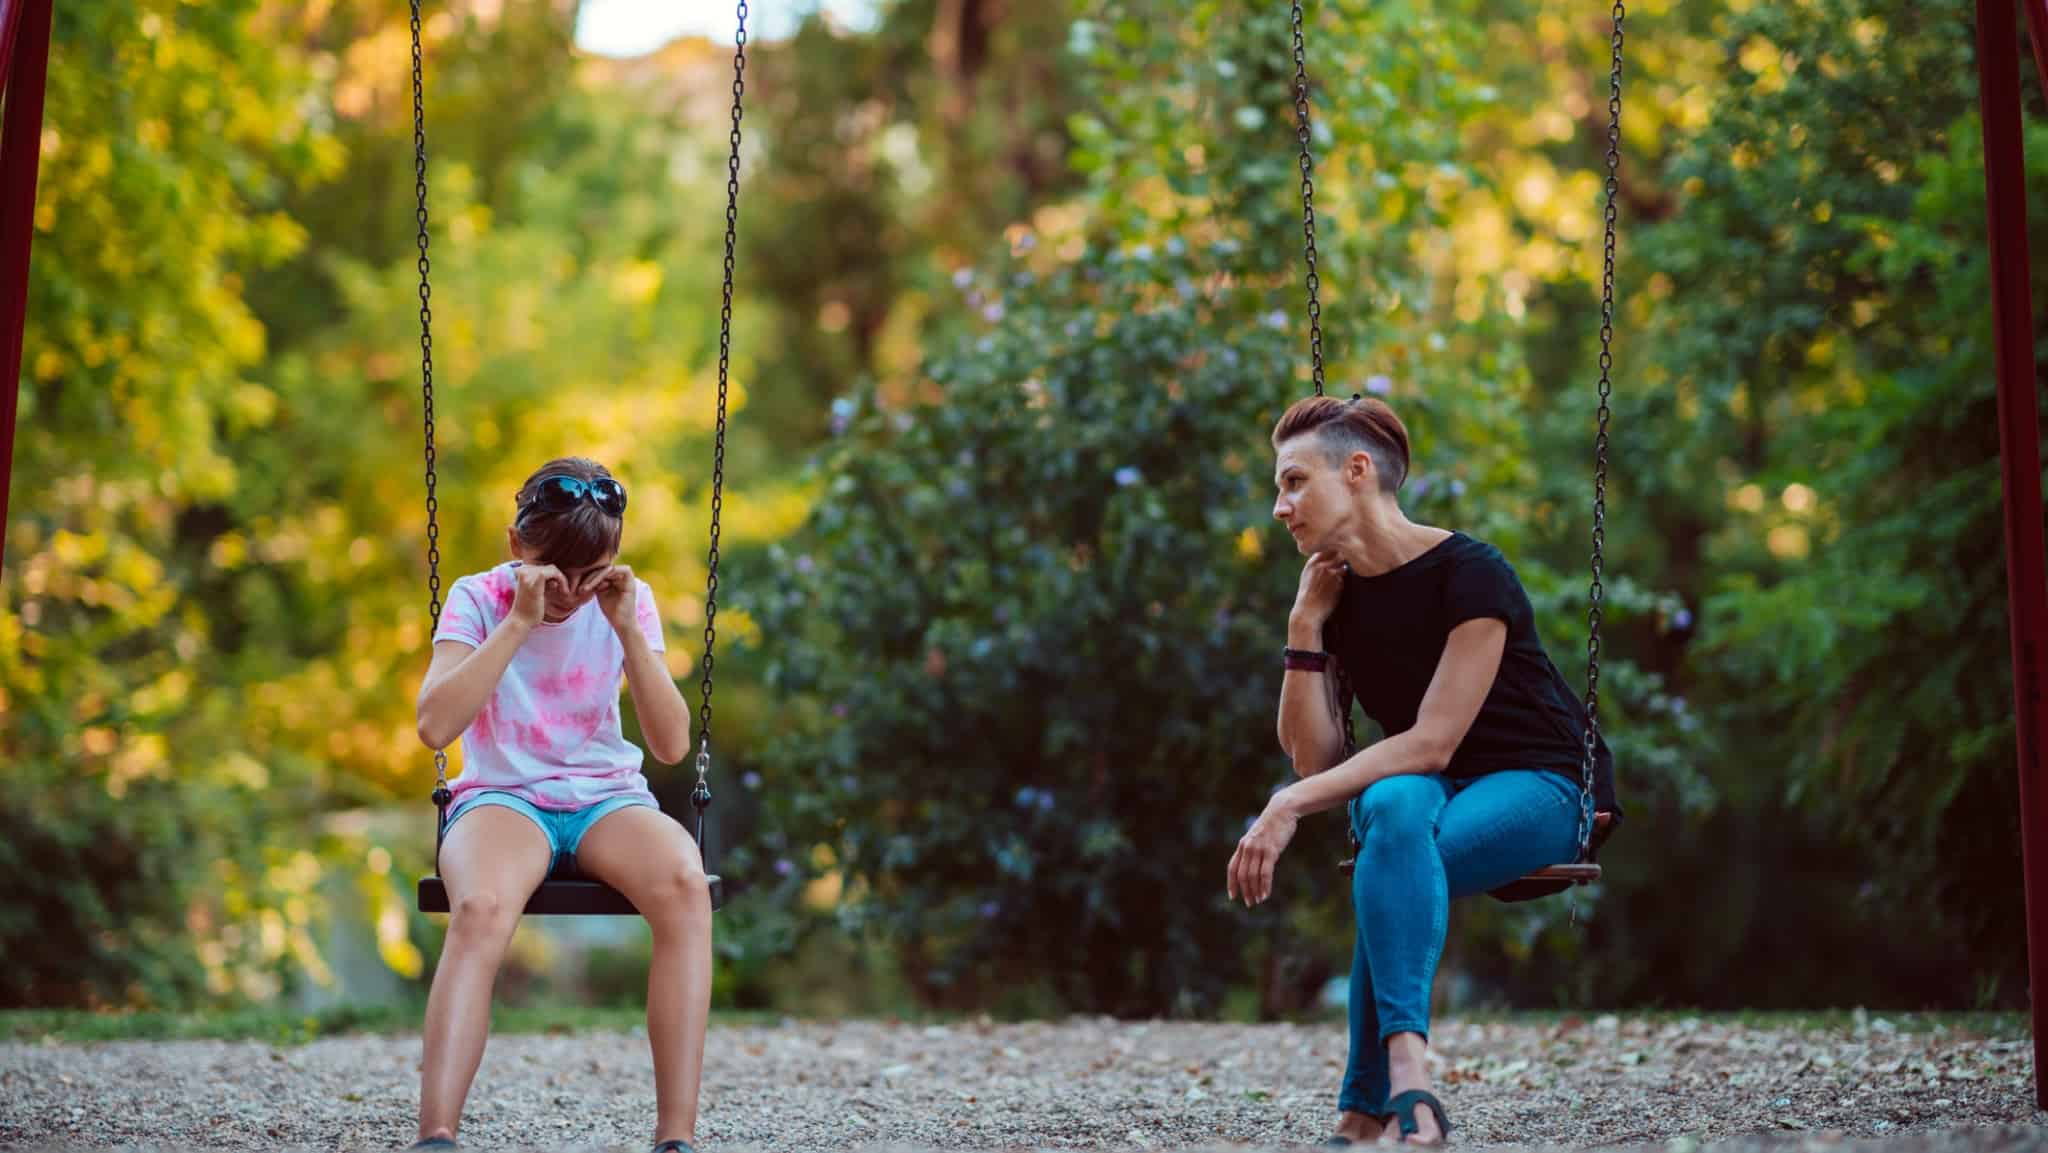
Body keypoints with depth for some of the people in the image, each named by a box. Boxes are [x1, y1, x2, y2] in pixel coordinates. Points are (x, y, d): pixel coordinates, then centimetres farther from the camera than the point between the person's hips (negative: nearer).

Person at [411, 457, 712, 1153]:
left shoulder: (629, 603, 3)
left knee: (686, 885, -34)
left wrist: (628, 631, -16)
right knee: (480, 909, -39)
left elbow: (671, 746, -5)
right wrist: (519, 622, -21)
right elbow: (435, 727, -19)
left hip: (607, 800, 2)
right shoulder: (479, 599, -2)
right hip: (503, 797, -2)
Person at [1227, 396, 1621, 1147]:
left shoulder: (1470, 574, -18)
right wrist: (1305, 623, -10)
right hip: (1425, 790, 5)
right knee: (1395, 805, -35)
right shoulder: (1335, 596, 2)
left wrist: (1289, 806, -29)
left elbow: (1432, 743, -25)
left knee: (1393, 858, -36)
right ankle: (1406, 1072, -47)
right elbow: (1316, 760, -4)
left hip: (1536, 785, -4)